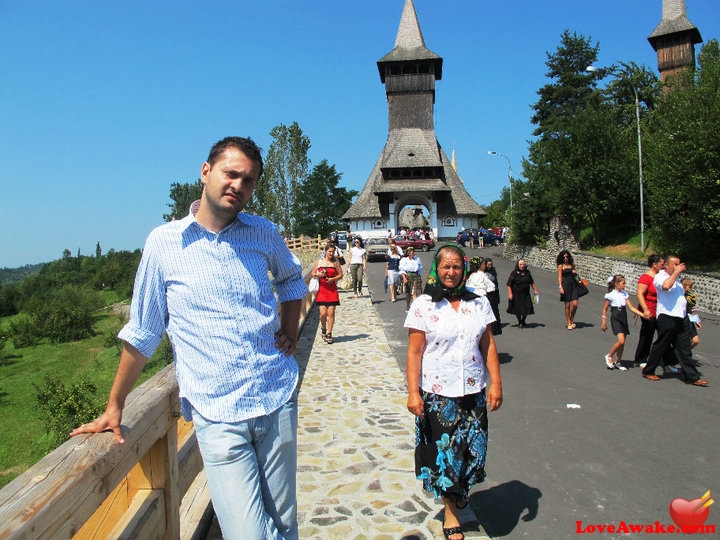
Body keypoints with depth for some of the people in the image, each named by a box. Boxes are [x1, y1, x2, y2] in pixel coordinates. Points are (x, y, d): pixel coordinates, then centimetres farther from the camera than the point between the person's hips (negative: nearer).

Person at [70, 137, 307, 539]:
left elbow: (292, 278, 25)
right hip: (218, 417, -2)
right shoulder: (164, 242, -2)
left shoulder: (265, 233, 4)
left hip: (278, 400, 3)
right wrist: (114, 408, 8)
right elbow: (142, 333, 5)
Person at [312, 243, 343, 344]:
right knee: (323, 313, -5)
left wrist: (333, 279, -10)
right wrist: (317, 275, -9)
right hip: (321, 289, 0)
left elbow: (340, 275, 7)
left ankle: (329, 334, 9)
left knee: (331, 313, -3)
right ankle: (323, 329, 24)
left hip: (332, 290, 0)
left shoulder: (335, 262, 5)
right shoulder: (319, 261, 6)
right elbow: (313, 273, 12)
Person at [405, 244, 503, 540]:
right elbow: (414, 352, -8)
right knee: (443, 451, 8)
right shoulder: (423, 305, -7)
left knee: (471, 449, 10)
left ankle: (460, 491, 42)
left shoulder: (478, 303, 3)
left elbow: (488, 346, 5)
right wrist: (413, 392, -12)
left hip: (473, 391, 3)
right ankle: (451, 512, 28)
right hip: (437, 393, -3)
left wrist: (496, 382, -1)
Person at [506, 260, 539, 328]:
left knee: (527, 308, 2)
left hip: (526, 294, 4)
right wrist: (510, 293, -18)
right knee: (518, 309, 5)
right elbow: (509, 284, -11)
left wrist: (535, 290, 15)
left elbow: (532, 282, 17)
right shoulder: (514, 273, -11)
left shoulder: (527, 272, 3)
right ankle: (519, 322, 26)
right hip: (516, 295, -4)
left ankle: (523, 321, 26)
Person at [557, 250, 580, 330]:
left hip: (573, 285, 3)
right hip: (566, 285, -3)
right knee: (567, 305, 1)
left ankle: (572, 321, 16)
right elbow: (559, 277, -4)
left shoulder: (572, 265, 13)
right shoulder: (561, 266, 1)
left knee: (575, 304, -5)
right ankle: (569, 323, 11)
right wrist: (560, 287, -15)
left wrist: (575, 273, 0)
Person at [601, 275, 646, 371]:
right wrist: (604, 323, -4)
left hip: (623, 318, 6)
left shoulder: (625, 294, 9)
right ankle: (609, 356, 2)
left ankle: (618, 362, 21)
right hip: (615, 318, -6)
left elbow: (631, 307, 7)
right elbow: (605, 309, -3)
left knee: (622, 343, 7)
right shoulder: (611, 295, -7)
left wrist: (642, 314, -4)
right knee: (621, 341, -18)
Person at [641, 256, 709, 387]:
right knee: (660, 346, 0)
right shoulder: (660, 277, -6)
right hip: (667, 317, -8)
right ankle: (648, 371, 13)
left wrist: (688, 298, 20)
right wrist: (676, 272, -19)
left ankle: (692, 377, 10)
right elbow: (666, 286, -29)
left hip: (680, 318, 8)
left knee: (684, 349, 7)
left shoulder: (676, 278, 21)